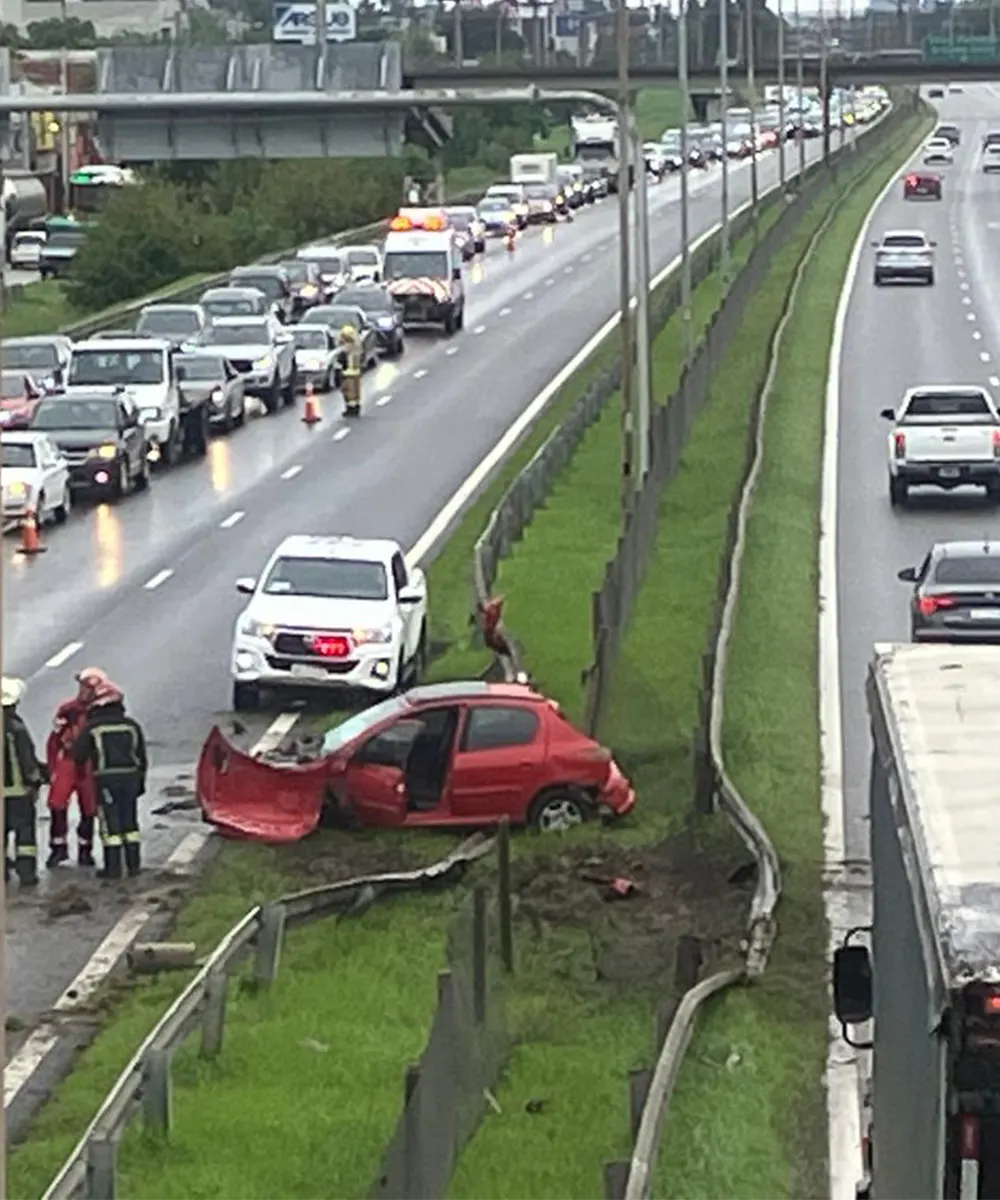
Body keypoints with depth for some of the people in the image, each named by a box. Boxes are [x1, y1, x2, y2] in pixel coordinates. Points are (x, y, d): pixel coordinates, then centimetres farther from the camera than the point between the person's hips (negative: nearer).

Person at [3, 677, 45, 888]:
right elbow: (27, 759, -15)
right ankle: (27, 872, -2)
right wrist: (35, 779, -1)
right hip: (18, 789, -5)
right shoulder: (15, 727, -16)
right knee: (25, 831, 2)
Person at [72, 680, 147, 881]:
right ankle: (133, 864, 11)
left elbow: (78, 755, 2)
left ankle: (113, 867, -2)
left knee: (110, 823, -1)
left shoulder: (92, 728, -5)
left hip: (106, 779, -4)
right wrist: (141, 781, 19)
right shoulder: (131, 726, 5)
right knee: (129, 820, 11)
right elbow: (142, 757, 9)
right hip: (130, 777, 4)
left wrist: (81, 763, 25)